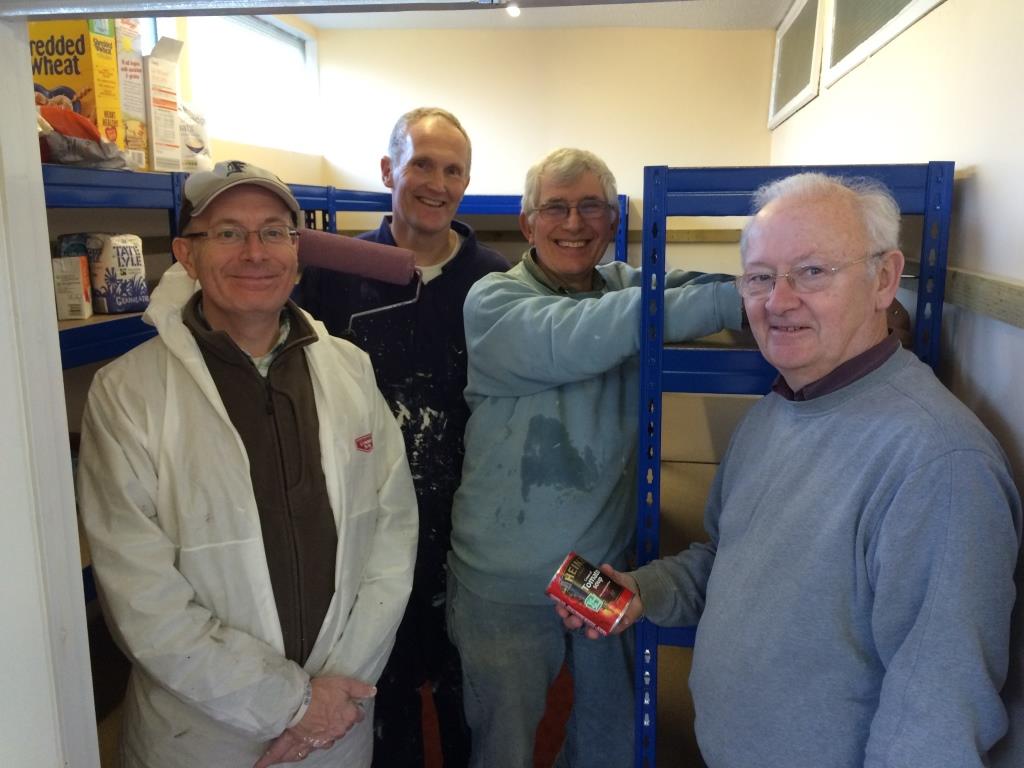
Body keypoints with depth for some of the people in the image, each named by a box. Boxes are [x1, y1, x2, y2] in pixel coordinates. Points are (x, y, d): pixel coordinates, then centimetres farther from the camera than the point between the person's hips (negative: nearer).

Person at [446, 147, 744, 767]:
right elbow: (576, 340, -29)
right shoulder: (494, 301, -12)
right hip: (508, 584, -3)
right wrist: (735, 297, -33)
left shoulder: (629, 286, 5)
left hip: (610, 570, 4)